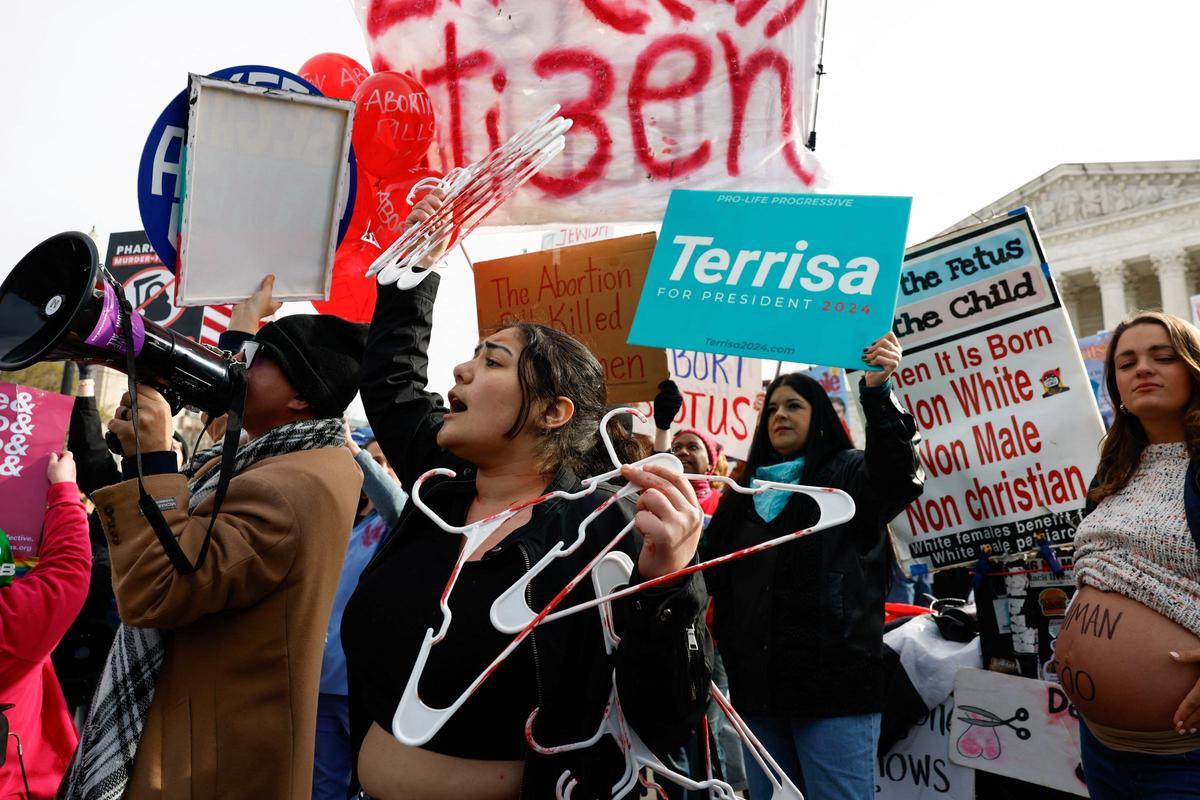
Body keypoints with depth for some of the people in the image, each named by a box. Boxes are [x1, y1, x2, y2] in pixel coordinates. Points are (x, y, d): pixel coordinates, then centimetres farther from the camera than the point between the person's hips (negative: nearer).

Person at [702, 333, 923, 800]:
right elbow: (714, 575, 15)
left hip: (833, 684, -5)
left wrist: (877, 393, -33)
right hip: (757, 686, 5)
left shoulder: (847, 475, 2)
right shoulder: (746, 492, 17)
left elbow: (900, 478, -20)